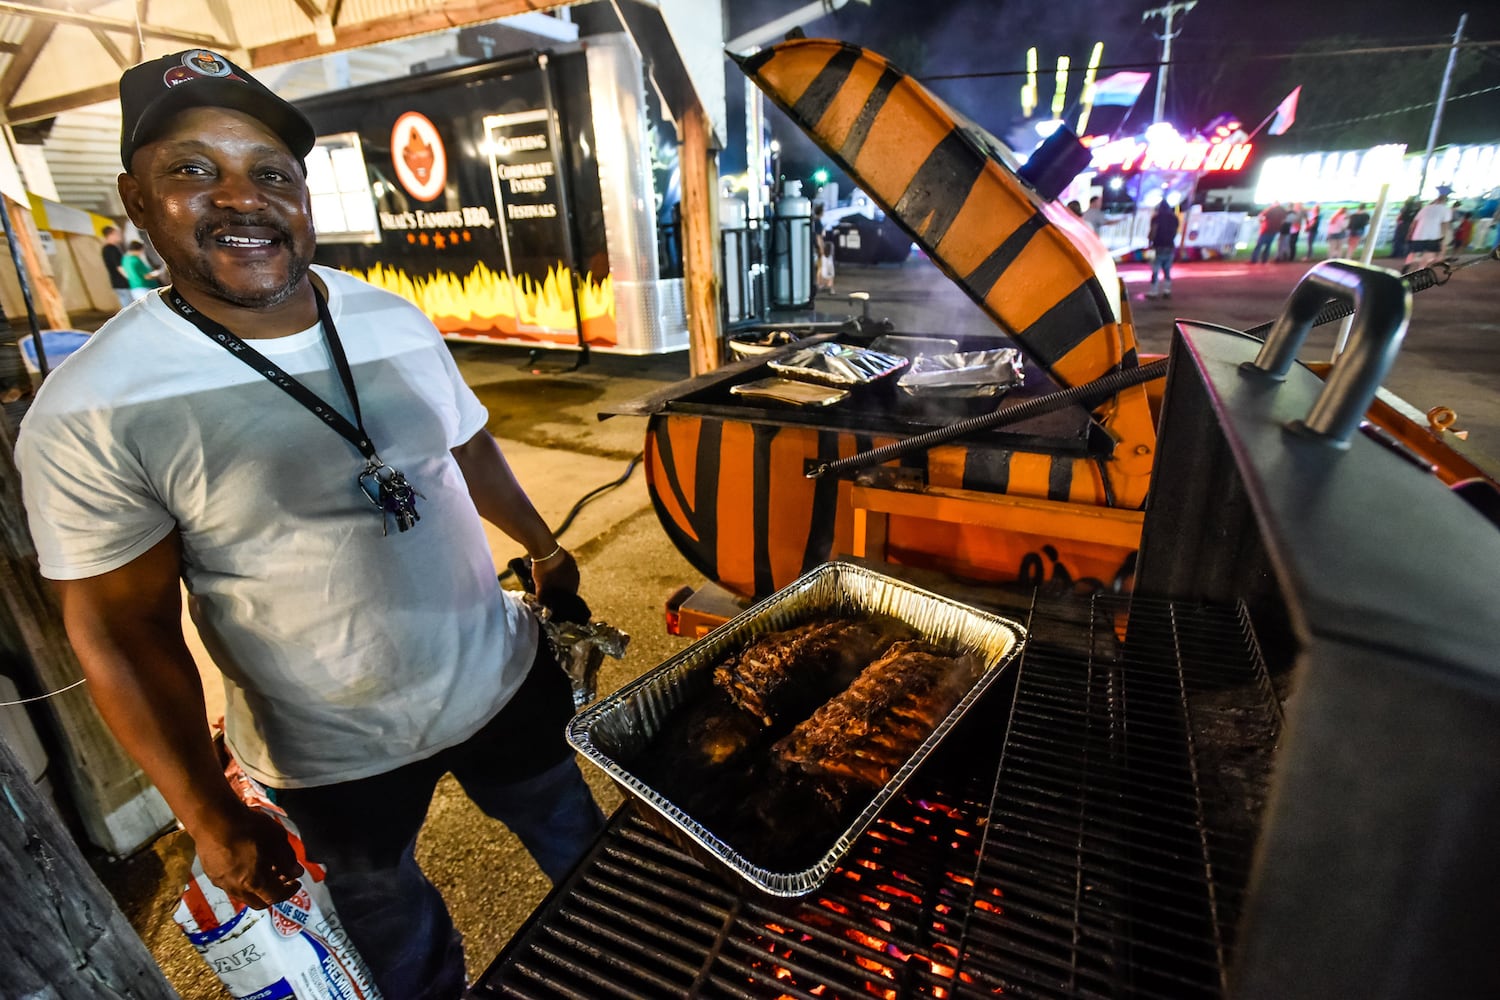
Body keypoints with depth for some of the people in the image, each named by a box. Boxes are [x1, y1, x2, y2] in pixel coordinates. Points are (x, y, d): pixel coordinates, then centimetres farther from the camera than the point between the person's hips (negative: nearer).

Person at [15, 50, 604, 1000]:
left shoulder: (395, 319, -6)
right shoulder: (91, 412, -18)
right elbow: (122, 632, -14)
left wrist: (545, 548, 13)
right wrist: (209, 815, -11)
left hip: (507, 677, 4)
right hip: (339, 756, -3)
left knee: (578, 840, 29)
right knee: (392, 919, 26)